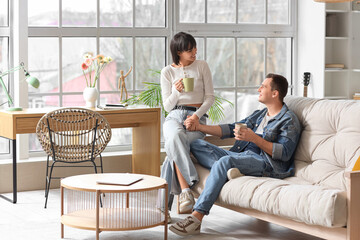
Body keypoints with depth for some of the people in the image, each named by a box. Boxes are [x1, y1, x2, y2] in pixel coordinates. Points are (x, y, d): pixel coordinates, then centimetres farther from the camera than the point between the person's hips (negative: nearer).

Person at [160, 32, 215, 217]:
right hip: (174, 115, 1)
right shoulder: (167, 72, 10)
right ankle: (186, 191, -44)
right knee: (175, 137, -38)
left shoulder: (202, 66, 10)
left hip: (197, 116, 0)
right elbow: (167, 106, 9)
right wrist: (176, 92, -12)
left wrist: (197, 115, -11)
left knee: (175, 147, -33)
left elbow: (210, 97, 7)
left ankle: (168, 198, -33)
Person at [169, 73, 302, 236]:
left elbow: (284, 153, -11)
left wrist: (254, 138, -20)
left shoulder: (289, 120, 2)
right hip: (237, 156, 9)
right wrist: (200, 127, 17)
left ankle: (196, 218, -42)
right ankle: (228, 170, -31)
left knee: (225, 161, -36)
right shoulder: (259, 115, 28)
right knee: (197, 144, -3)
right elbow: (231, 129, 27)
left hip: (264, 162, -9)